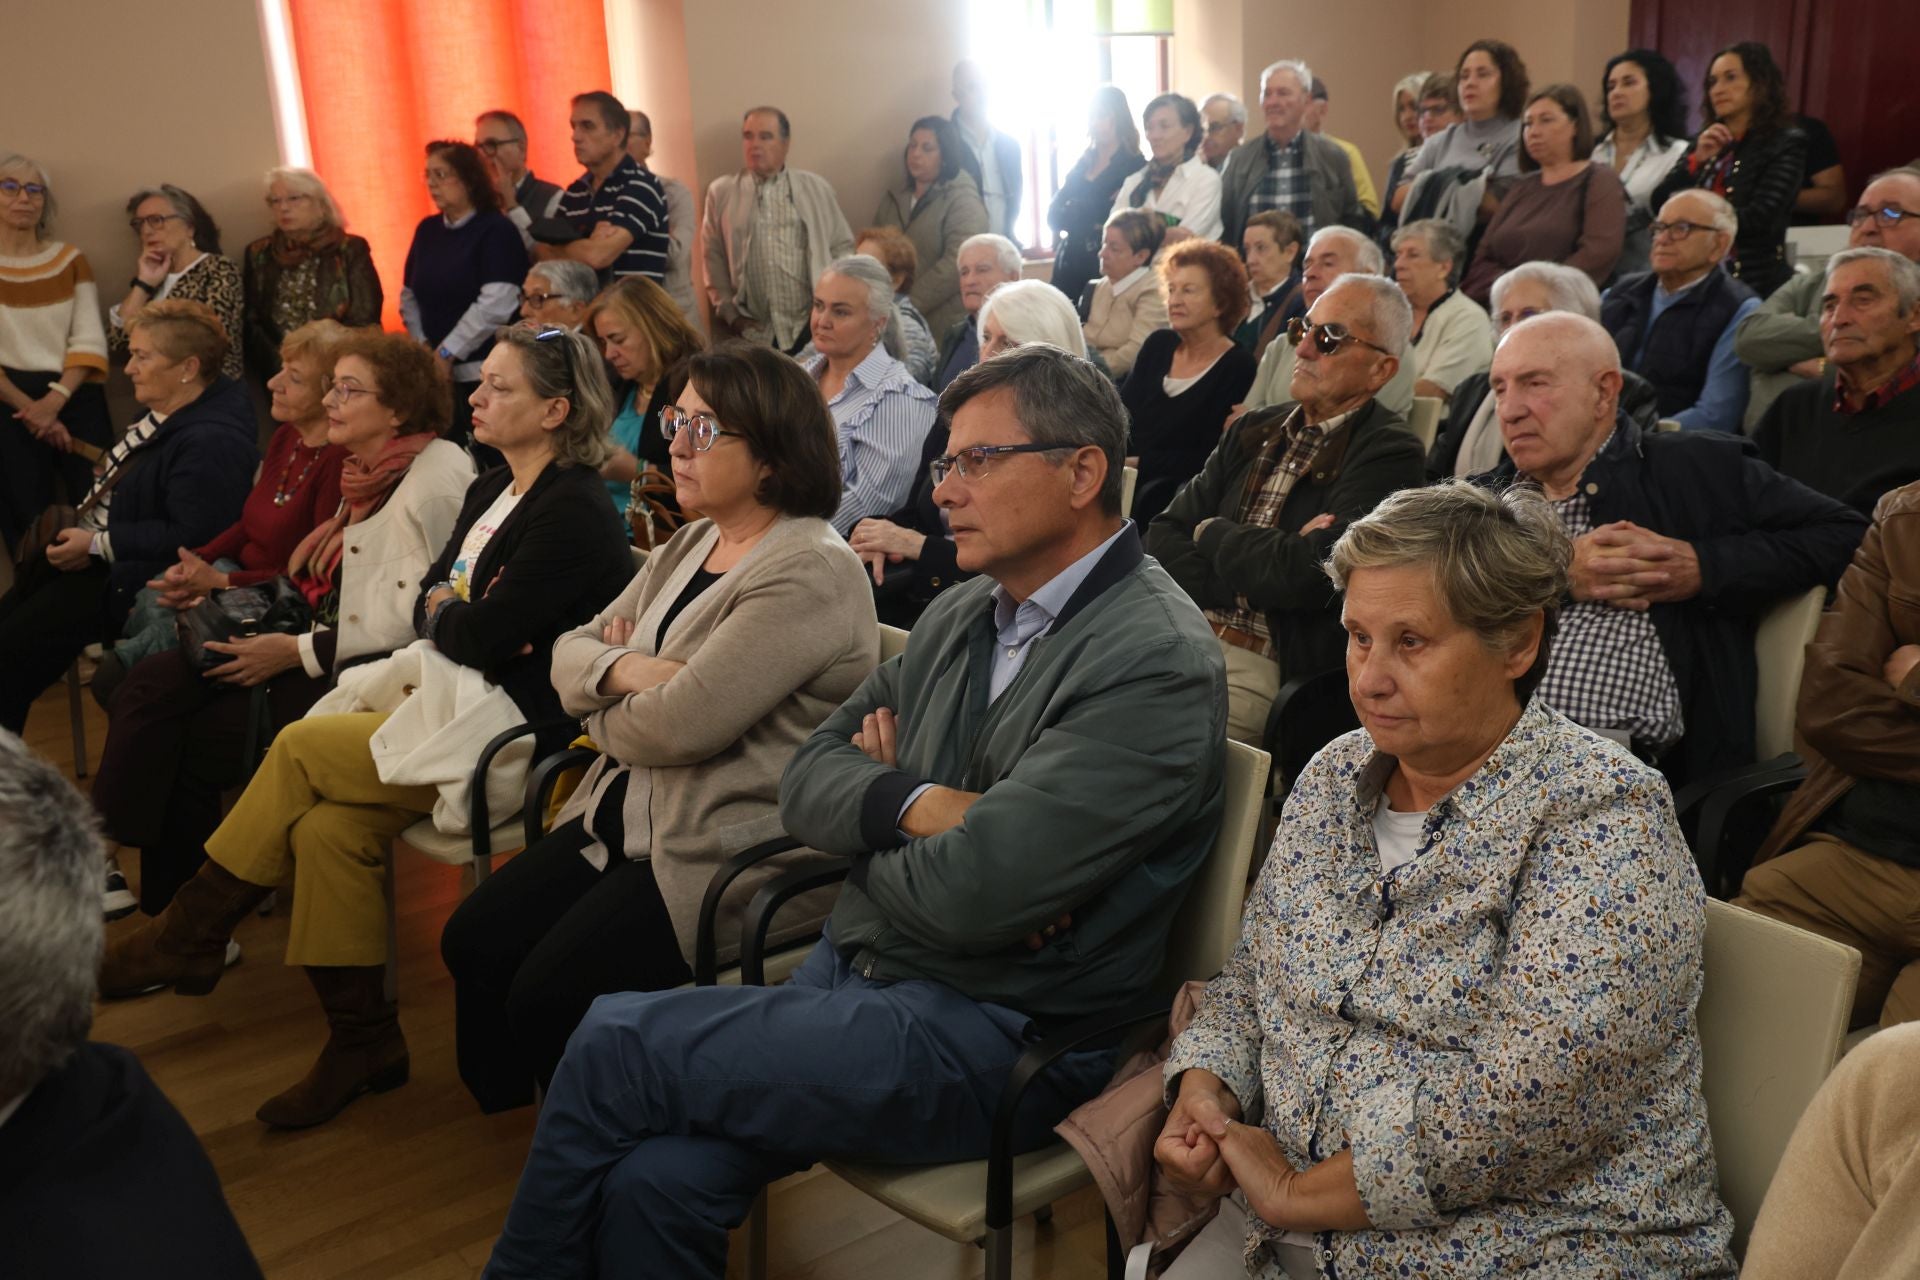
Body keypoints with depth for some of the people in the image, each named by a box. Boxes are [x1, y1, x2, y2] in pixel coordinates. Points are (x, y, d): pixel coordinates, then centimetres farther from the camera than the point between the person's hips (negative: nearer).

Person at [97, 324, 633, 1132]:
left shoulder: (574, 513, -15)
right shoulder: (491, 493, 15)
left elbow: (480, 636, -19)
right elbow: (428, 606, 14)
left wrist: (446, 617, 2)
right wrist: (459, 620, -8)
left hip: (519, 730, -8)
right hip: (457, 698, 8)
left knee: (300, 747, -14)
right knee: (326, 827, -12)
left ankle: (188, 938, 6)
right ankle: (362, 1044, -1)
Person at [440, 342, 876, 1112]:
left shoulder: (809, 573, -18)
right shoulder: (692, 544, 12)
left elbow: (679, 726, -24)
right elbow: (571, 651, 11)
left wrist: (605, 714, -2)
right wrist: (627, 670, -12)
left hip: (728, 848, -9)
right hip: (626, 813, 9)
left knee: (552, 996, -16)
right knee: (474, 944, 2)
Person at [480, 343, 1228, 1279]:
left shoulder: (1156, 664, -16)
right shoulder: (962, 613, 10)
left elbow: (968, 892, -22)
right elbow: (808, 778, 10)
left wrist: (874, 813, -1)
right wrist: (916, 805, -11)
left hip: (992, 1037, -6)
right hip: (853, 970, 6)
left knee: (612, 1046, -13)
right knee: (654, 1179, -17)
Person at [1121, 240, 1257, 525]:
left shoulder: (1238, 369, -5)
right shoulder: (1158, 345, 13)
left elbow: (1210, 460, -11)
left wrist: (1138, 463, -17)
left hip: (1176, 491, -5)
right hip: (1125, 476, 5)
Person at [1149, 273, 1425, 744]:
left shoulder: (1387, 454, -5)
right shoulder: (1254, 431, 16)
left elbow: (1307, 575, -18)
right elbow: (1162, 541, 8)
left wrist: (1211, 533, 0)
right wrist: (1261, 561, -9)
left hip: (1267, 668, -6)